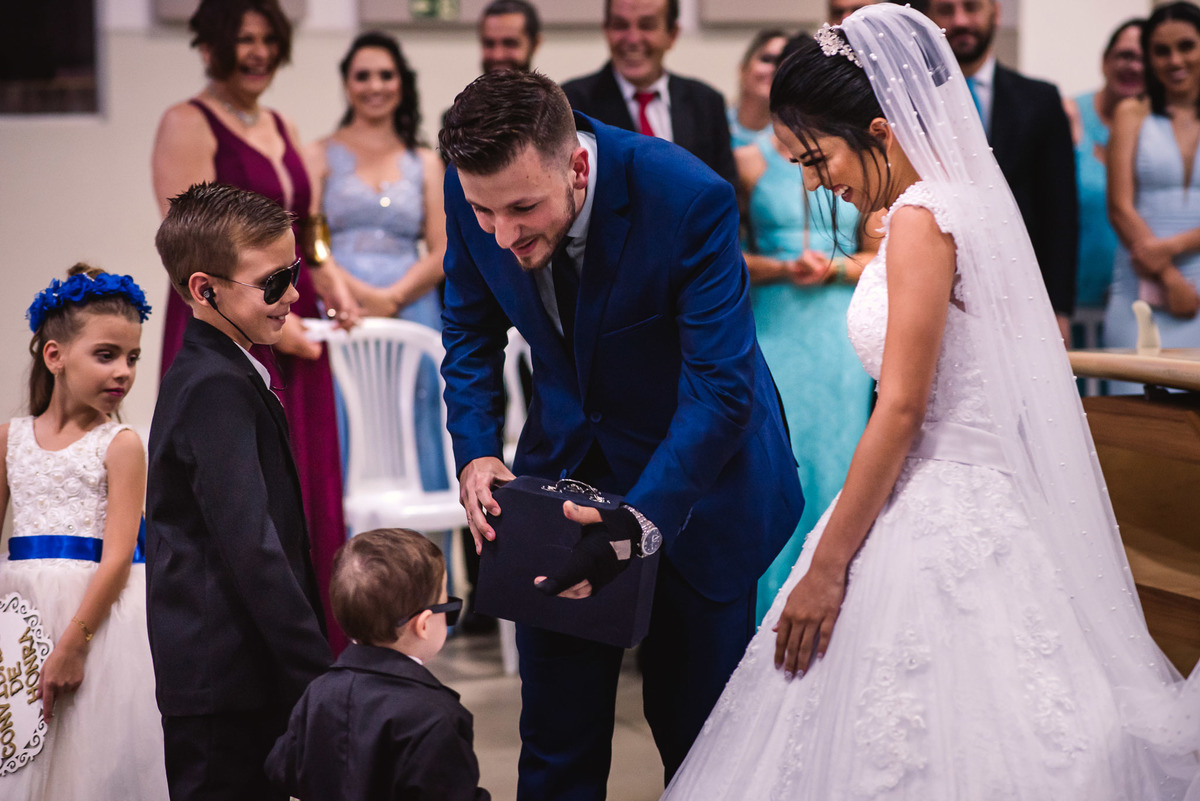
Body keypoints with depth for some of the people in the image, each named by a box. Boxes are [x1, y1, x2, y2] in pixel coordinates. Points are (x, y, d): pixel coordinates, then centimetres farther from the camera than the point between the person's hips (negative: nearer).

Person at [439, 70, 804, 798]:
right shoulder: (473, 192, -16)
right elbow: (472, 329, 2)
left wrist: (640, 523, -40)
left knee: (697, 725, 9)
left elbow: (721, 387, -30)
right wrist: (475, 452, -14)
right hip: (565, 459, 4)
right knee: (557, 738, 6)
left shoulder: (691, 199, -31)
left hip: (694, 480, -3)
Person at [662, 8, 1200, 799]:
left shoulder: (922, 219, -15)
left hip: (932, 529, -10)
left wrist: (825, 568, -14)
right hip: (964, 511, 10)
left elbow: (901, 409, -18)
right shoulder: (960, 200, 14)